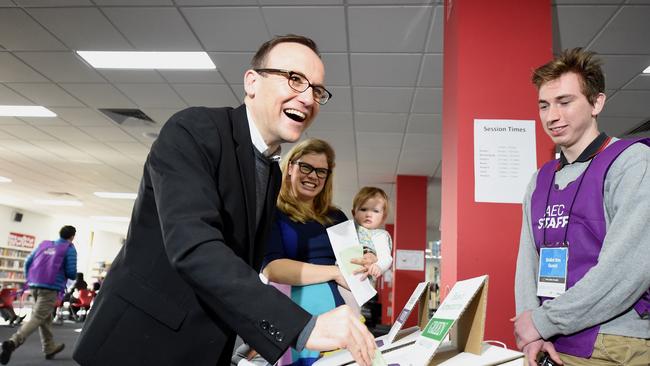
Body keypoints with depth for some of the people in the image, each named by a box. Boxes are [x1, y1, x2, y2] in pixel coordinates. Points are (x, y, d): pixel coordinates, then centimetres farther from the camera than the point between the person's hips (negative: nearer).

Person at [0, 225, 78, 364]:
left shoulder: (44, 244, 16)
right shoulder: (69, 249, -1)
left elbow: (28, 262, 14)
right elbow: (71, 272, -8)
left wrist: (29, 279, 24)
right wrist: (73, 276, 15)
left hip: (34, 286, 7)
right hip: (50, 288, -7)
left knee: (45, 317, 19)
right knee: (37, 318, -10)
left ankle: (50, 348, 30)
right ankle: (13, 342, -30)